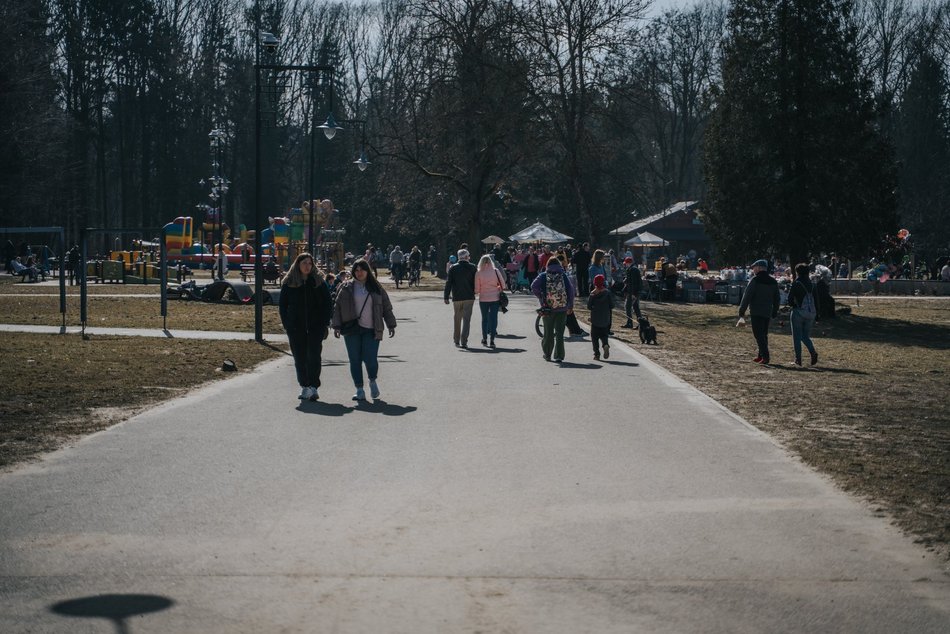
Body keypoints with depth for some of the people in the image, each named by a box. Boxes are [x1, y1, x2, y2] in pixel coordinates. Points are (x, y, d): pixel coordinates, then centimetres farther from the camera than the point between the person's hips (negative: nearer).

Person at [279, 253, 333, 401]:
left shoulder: (319, 282, 4)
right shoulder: (288, 283, 5)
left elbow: (327, 304, 7)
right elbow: (282, 305, 8)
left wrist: (324, 324, -1)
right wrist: (286, 325, 1)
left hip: (315, 326, -1)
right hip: (296, 328, 1)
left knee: (314, 356, -8)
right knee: (299, 358, 5)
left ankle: (313, 387, -7)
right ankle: (304, 387, 15)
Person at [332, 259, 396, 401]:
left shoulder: (376, 287, 9)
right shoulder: (346, 287, 6)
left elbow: (386, 307, 12)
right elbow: (337, 307, 6)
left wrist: (391, 325, 7)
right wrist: (337, 326, -1)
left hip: (371, 330, -1)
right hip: (352, 329, 1)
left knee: (370, 358, -10)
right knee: (355, 360, 0)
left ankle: (373, 381, 19)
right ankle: (359, 390, 11)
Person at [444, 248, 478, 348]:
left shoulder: (453, 268, -1)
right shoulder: (472, 267, -2)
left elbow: (448, 283, -4)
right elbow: (476, 282, 2)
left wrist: (446, 296, -2)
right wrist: (474, 292, 18)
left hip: (456, 298, 2)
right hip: (469, 297, -2)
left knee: (457, 319, 14)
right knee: (466, 319, -2)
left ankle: (456, 341, 19)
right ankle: (464, 341, -12)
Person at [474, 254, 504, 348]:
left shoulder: (478, 273, -8)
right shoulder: (496, 271, -5)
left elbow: (477, 289, -6)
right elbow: (503, 285, -1)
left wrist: (476, 292, 16)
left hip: (483, 299, 0)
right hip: (495, 298, 0)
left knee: (484, 318, 14)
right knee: (493, 318, 4)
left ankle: (484, 339, 21)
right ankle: (492, 340, -1)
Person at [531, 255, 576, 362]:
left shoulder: (543, 276, 3)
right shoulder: (564, 275, 4)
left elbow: (534, 286, -12)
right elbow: (571, 289, -4)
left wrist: (541, 299, -4)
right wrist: (570, 305, 0)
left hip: (547, 308, 0)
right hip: (562, 308, 0)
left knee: (548, 332, 13)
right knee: (560, 333, 3)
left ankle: (547, 354, 21)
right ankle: (559, 356, -2)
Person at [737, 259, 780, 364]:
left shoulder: (755, 280, -9)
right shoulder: (773, 281, 12)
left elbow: (747, 296, -12)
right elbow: (776, 299, 17)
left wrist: (742, 311, -9)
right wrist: (775, 312, 23)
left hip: (756, 312, -7)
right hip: (767, 312, 7)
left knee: (758, 334, -6)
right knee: (764, 334, 15)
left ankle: (765, 356, -15)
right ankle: (761, 355, 19)